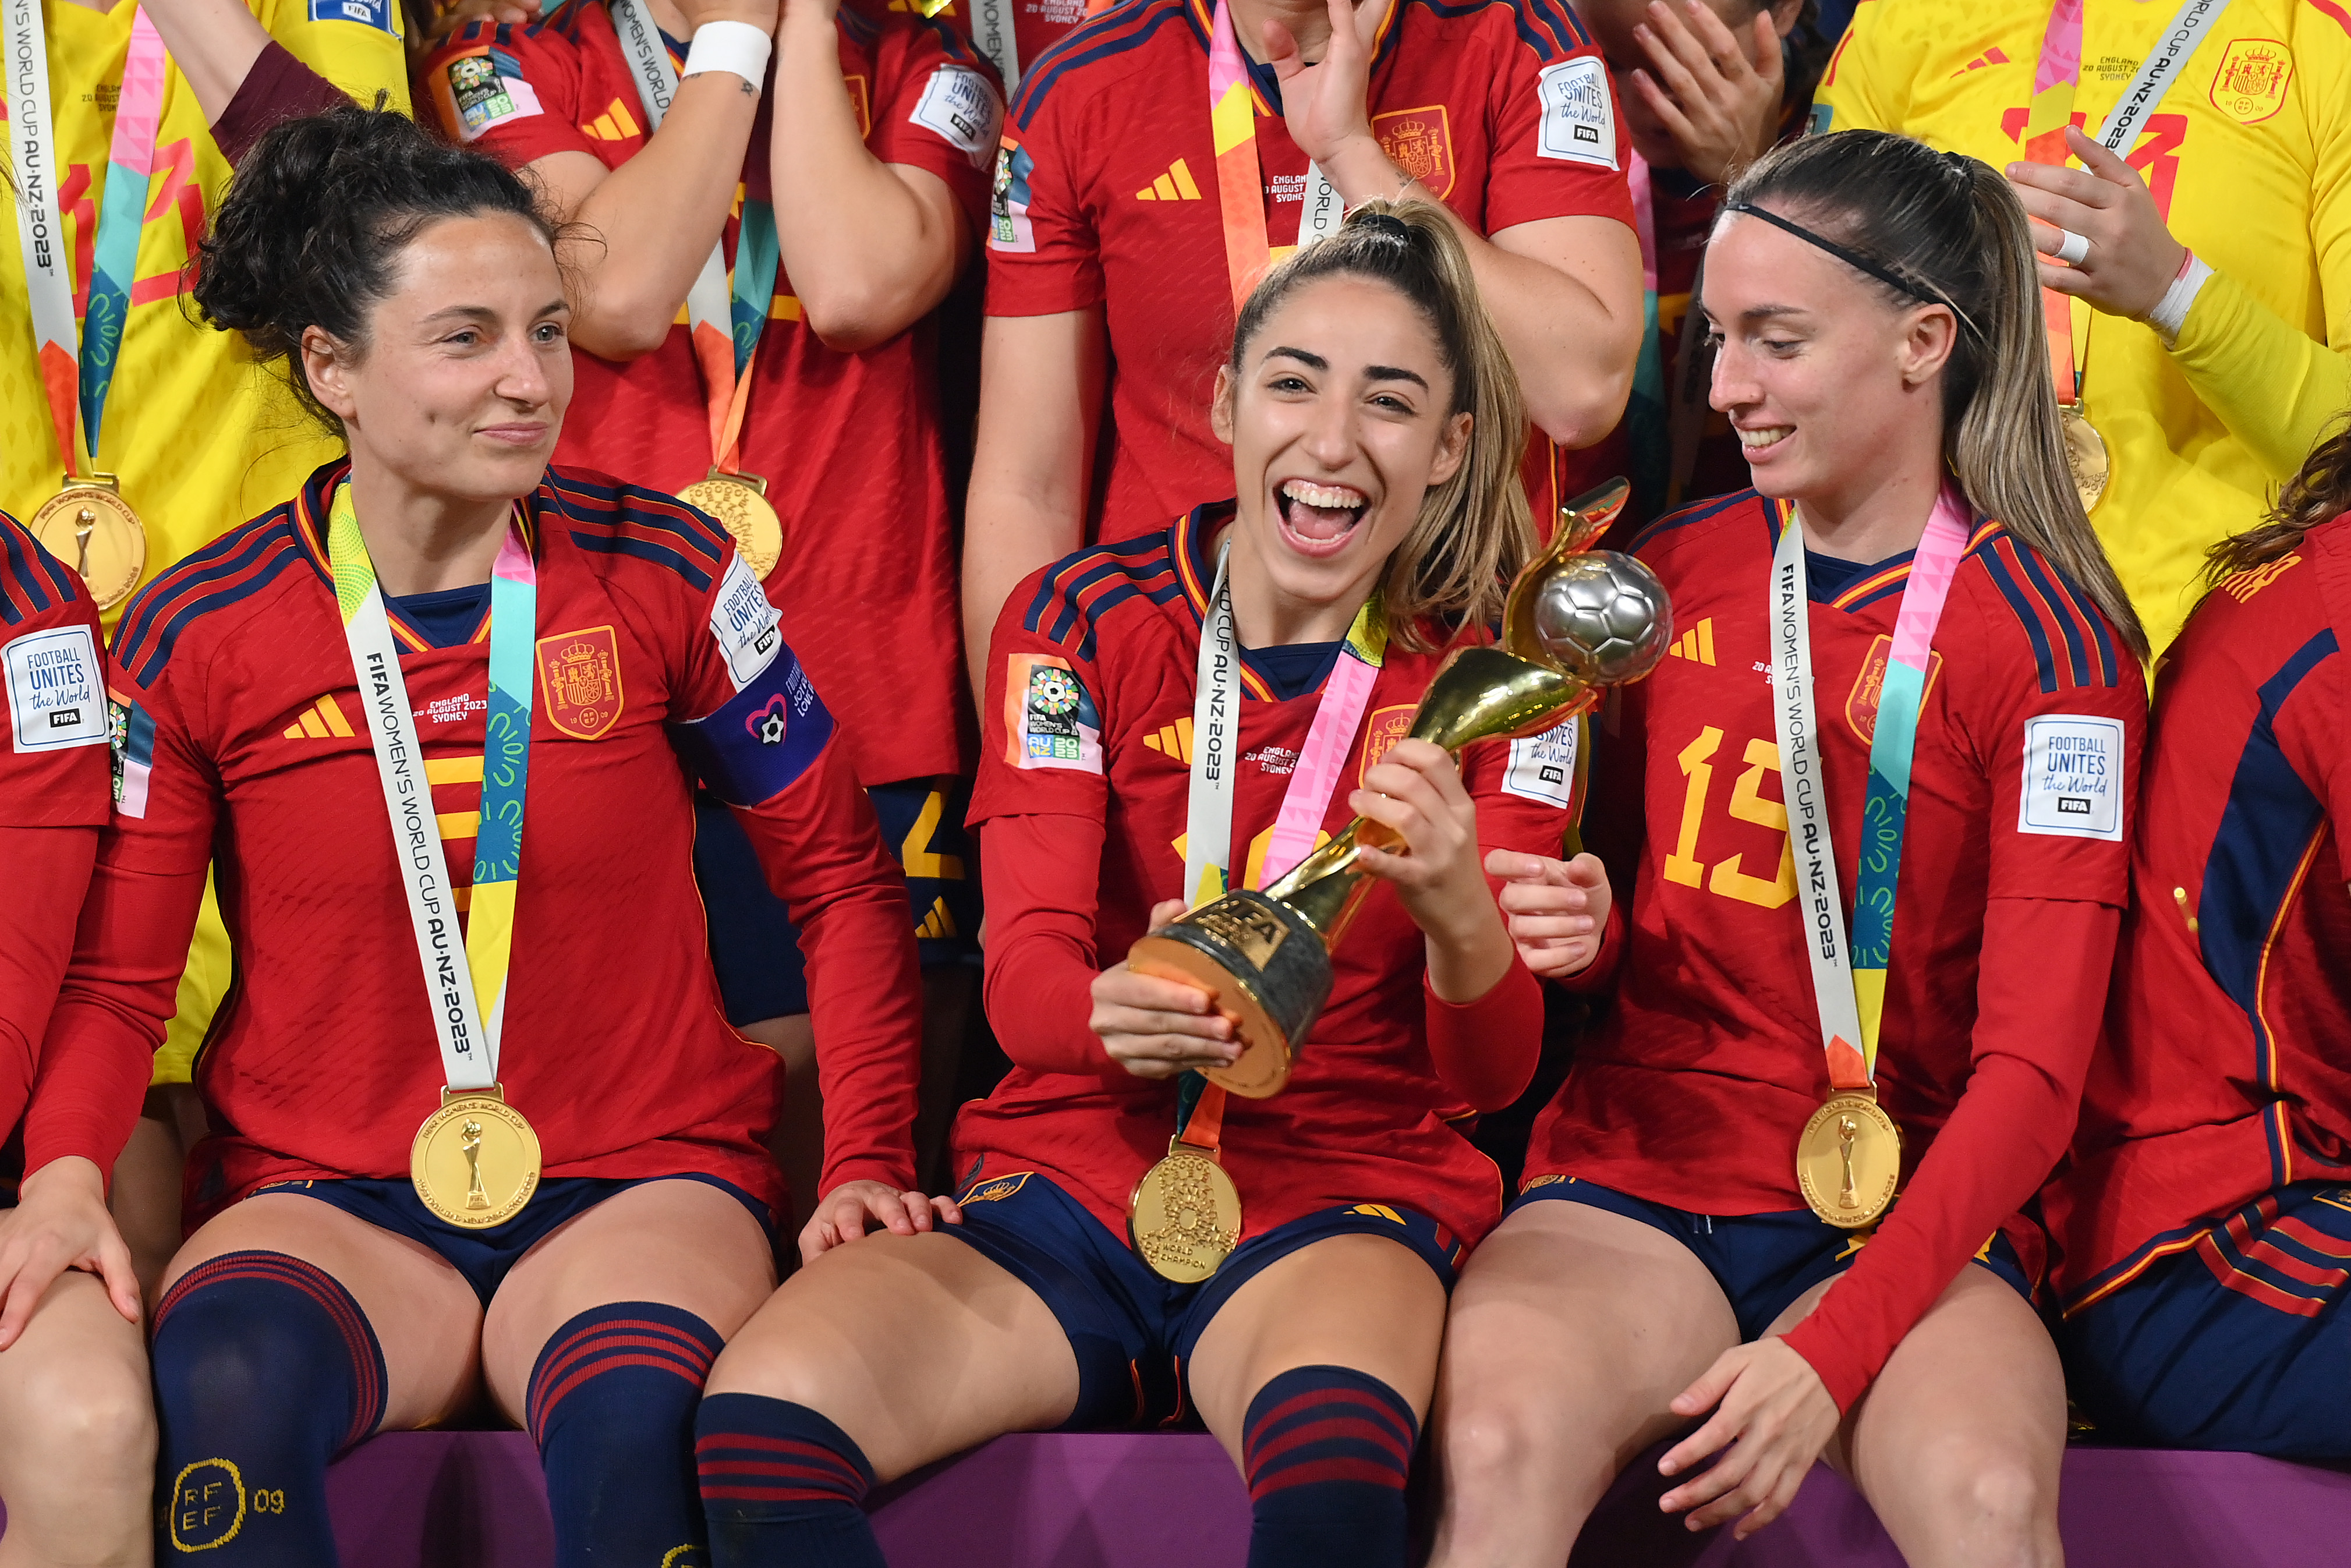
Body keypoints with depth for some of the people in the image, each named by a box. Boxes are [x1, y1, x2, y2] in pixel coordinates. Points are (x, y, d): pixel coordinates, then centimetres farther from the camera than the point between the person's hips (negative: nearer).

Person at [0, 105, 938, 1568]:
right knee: (225, 1382, -35)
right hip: (328, 1204, 1)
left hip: (636, 1185, -1)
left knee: (633, 1421, -37)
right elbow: (118, 976, 4)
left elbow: (841, 876, 7)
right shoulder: (201, 635, 0)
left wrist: (867, 1161, -2)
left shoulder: (666, 571, -1)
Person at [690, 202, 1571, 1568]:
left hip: (1344, 1200, -2)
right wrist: (1111, 1014, -32)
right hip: (1071, 1173, 2)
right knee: (762, 1414, -28)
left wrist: (1459, 920, -29)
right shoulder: (1082, 622, 4)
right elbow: (1023, 963, -6)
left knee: (1332, 1448, -41)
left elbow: (1494, 1075, -5)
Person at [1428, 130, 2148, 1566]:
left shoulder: (2046, 636, -2)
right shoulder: (1671, 575, 10)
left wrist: (1832, 1352, -18)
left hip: (1906, 1213, -2)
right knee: (1499, 1443, -32)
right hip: (1632, 1177, 2)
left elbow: (2034, 1069, -7)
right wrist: (1585, 931, -4)